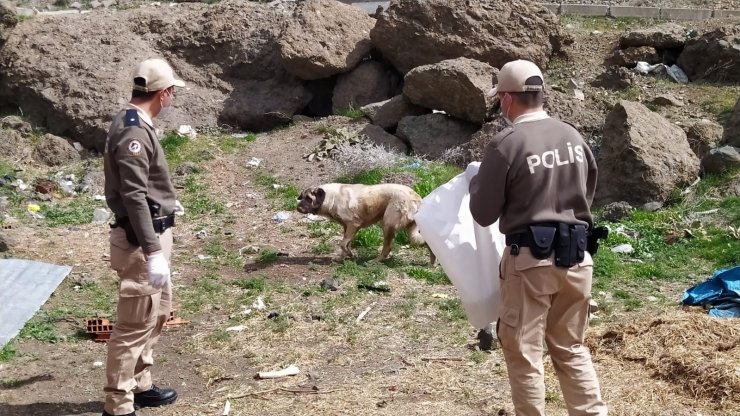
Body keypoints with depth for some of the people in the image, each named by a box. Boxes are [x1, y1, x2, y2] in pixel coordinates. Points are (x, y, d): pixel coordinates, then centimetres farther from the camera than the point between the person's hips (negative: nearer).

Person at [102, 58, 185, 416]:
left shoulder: (136, 124, 11)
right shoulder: (133, 131, -21)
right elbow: (134, 196, -25)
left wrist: (166, 204, 39)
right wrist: (152, 252, -27)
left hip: (153, 233, 11)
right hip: (141, 240, -11)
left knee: (158, 312, 21)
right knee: (135, 323, -3)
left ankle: (139, 386, 34)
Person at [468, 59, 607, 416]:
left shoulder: (505, 144, -14)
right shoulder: (573, 137, 4)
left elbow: (484, 214, -7)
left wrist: (475, 182, 11)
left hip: (530, 260, -6)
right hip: (576, 257, 6)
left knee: (523, 352, 9)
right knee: (571, 348, 19)